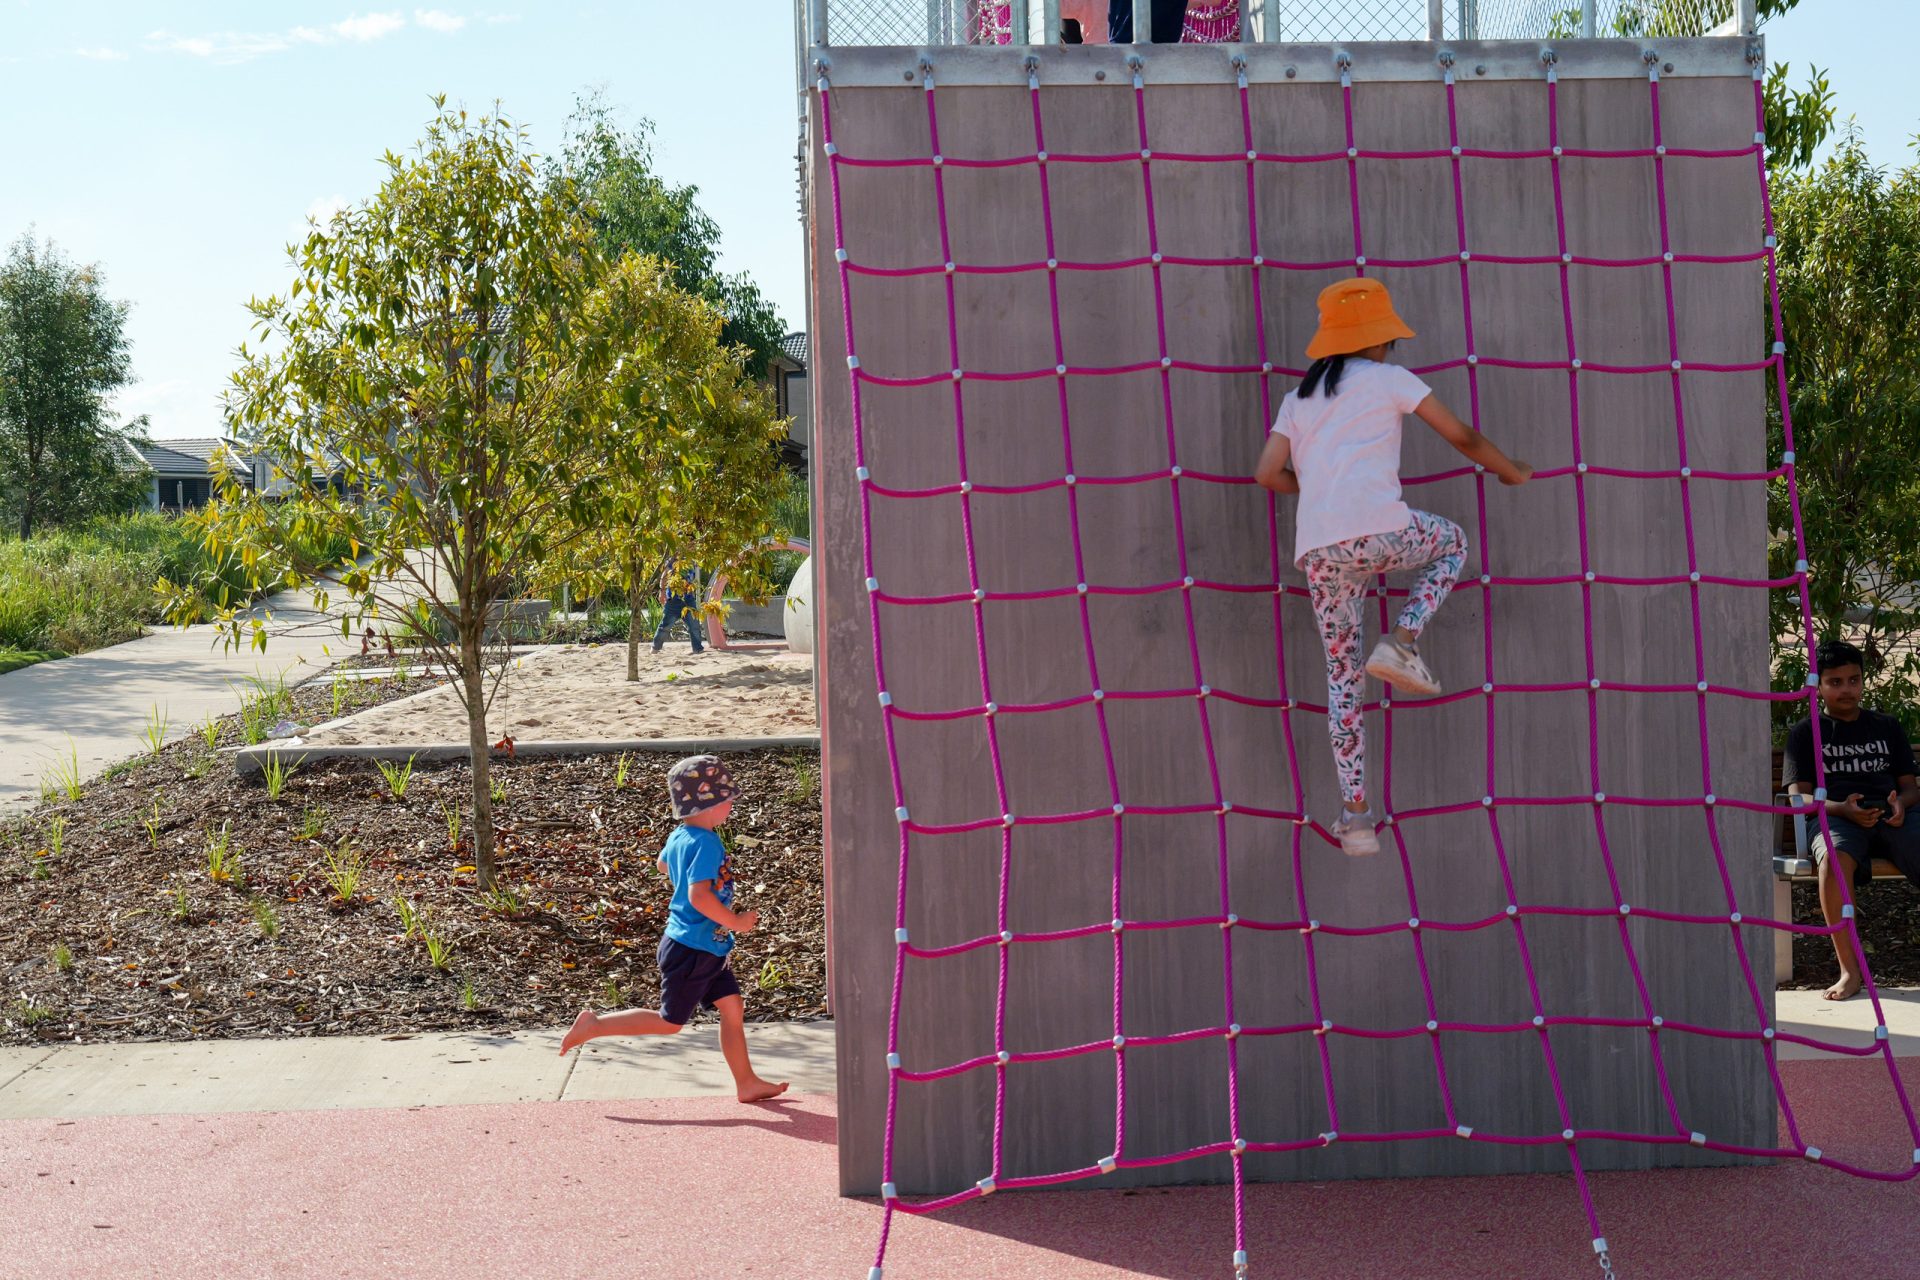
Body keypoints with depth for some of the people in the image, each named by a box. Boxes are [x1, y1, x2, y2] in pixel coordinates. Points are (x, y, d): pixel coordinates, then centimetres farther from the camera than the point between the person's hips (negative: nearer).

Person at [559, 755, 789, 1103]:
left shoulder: (679, 836, 5)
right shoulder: (706, 844, -25)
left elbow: (664, 864, 27)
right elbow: (699, 896, -34)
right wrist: (736, 922, -24)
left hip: (707, 949, 10)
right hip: (692, 950, -10)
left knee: (733, 1008, 11)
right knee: (670, 1022, 4)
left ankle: (747, 1084, 18)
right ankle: (595, 1025, 12)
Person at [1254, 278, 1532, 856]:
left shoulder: (1299, 397, 24)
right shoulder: (1389, 378, 13)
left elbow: (1268, 473, 14)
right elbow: (1461, 436, 15)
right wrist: (1513, 473, 32)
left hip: (1317, 547, 4)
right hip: (1378, 530, -4)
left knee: (1342, 673, 13)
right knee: (1452, 543, 30)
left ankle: (1355, 815, 10)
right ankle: (1403, 643, 5)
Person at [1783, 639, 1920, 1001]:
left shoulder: (1887, 727, 25)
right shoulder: (1805, 733, 16)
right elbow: (1799, 795, 6)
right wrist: (1842, 808, -13)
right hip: (1835, 819, -3)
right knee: (1834, 859, -39)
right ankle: (1849, 970, -33)